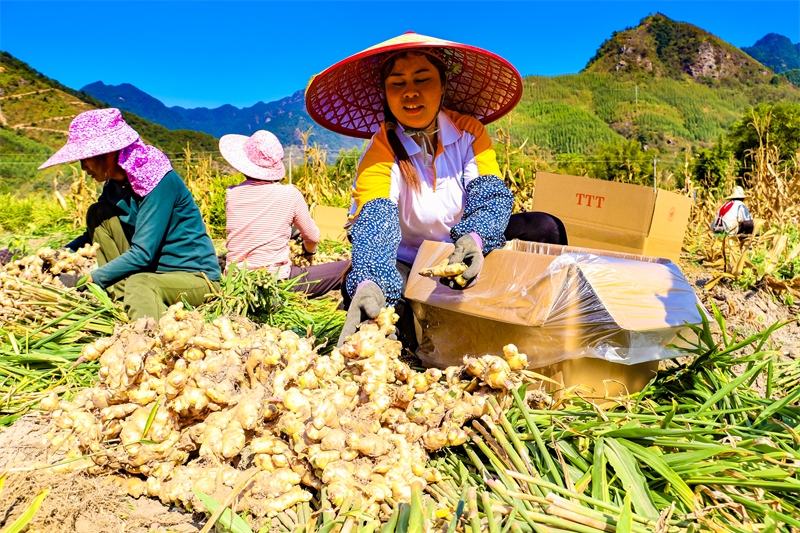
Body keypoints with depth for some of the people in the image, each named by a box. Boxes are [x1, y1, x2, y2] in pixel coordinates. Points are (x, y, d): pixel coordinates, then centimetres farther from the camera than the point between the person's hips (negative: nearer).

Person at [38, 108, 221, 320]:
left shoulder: (159, 181, -20)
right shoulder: (115, 183, 4)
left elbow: (142, 254, -24)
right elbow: (95, 232, 14)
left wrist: (89, 280, -19)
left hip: (195, 277, -8)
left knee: (139, 284, -37)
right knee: (98, 214, -2)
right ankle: (125, 304, -10)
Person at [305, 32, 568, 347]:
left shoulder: (469, 130, -7)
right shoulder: (381, 150, -16)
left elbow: (492, 196, -19)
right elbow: (374, 223, -32)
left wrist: (475, 238, -43)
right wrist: (369, 284, -54)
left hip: (467, 259, 2)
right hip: (408, 269, -2)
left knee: (545, 229, -20)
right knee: (356, 288, -34)